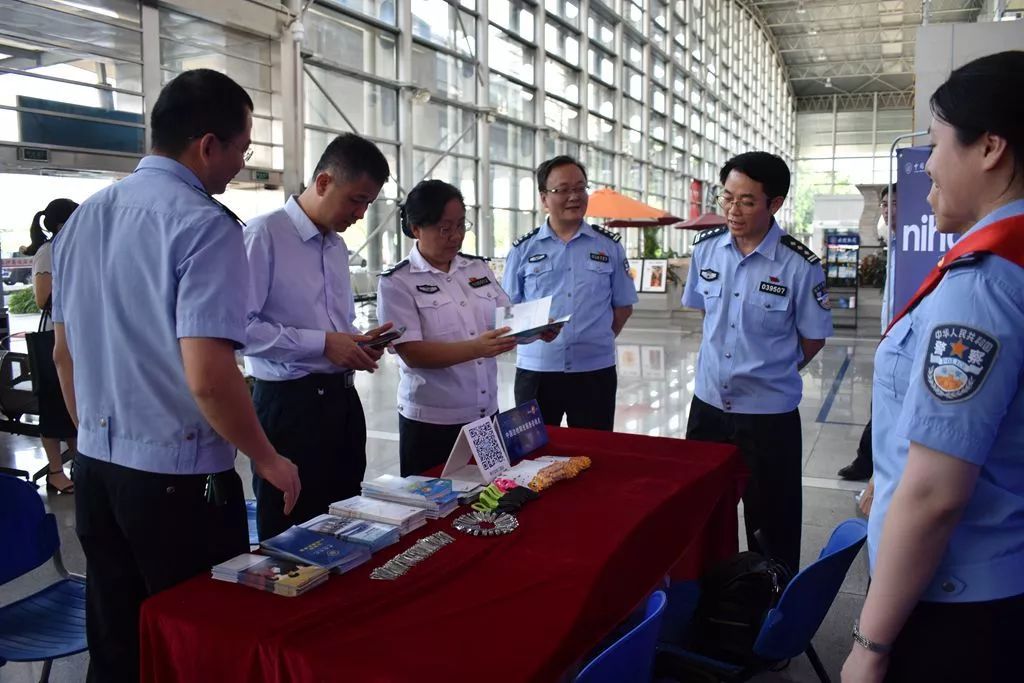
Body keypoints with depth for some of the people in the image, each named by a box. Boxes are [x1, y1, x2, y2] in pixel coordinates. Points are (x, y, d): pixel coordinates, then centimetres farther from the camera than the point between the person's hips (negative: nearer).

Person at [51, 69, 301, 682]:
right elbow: (207, 376, -25)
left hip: (95, 469, 8)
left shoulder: (84, 218, 8)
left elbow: (64, 353, 15)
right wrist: (269, 460, -11)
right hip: (177, 478, -7)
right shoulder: (204, 224, -17)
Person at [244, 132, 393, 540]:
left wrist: (359, 342, 3)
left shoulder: (338, 246, 14)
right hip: (289, 403, -8)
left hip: (342, 398, 8)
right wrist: (322, 343, -18)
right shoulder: (266, 234, -12)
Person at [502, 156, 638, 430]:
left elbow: (623, 306, 10)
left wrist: (595, 342, 1)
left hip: (595, 371, 0)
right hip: (536, 370, 0)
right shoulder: (523, 249, 3)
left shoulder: (610, 246, 4)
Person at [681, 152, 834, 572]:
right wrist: (721, 362, 10)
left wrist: (772, 373, 2)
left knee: (771, 524, 11)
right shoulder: (705, 249, -3)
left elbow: (813, 338, -5)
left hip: (769, 413, -4)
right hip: (708, 404, 5)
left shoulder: (799, 266, -16)